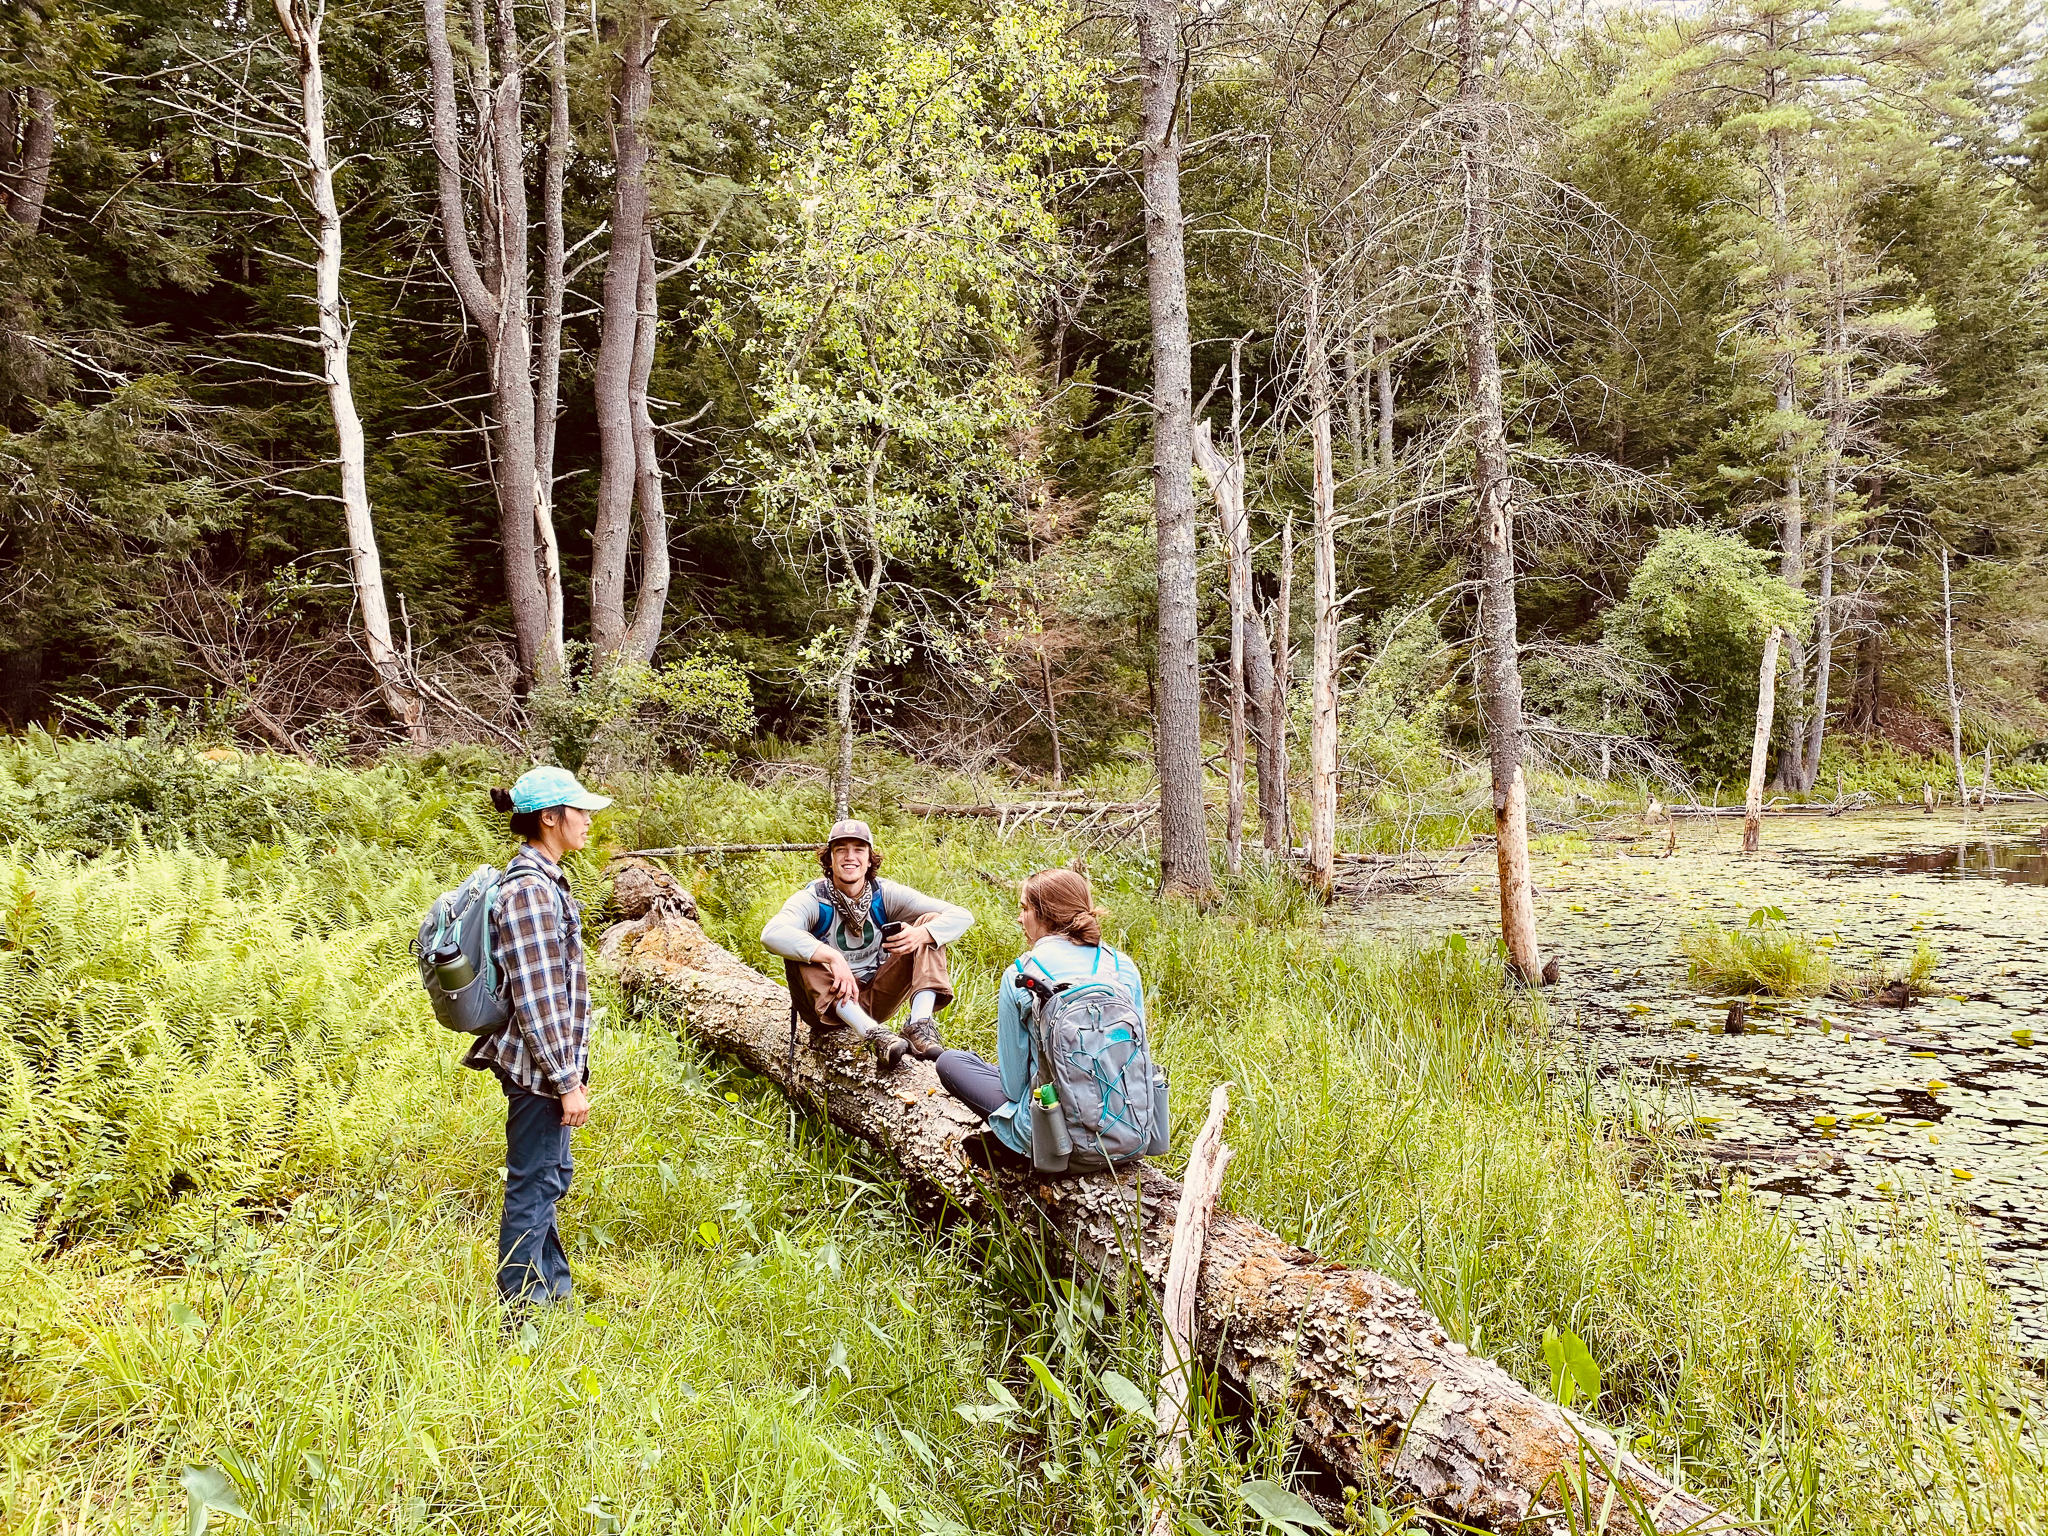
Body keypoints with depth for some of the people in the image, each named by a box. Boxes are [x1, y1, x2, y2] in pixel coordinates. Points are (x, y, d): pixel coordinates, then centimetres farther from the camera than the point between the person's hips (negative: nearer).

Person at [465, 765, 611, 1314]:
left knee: (551, 1176, 21)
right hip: (538, 1065, -10)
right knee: (533, 1186, 2)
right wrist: (567, 1080, -20)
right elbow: (536, 999, -23)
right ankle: (522, 1312, 15)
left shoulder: (542, 879, 11)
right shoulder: (529, 889, -21)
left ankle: (555, 1291, 35)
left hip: (552, 1060, 10)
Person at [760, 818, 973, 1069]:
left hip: (877, 1000, 3)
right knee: (799, 951, -32)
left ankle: (920, 1025, -29)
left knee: (930, 922, -10)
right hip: (828, 1007, -3)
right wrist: (832, 957, -46)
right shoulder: (812, 899, -14)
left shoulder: (884, 894, -6)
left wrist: (920, 934, -32)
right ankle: (874, 1034, -40)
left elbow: (962, 916, -11)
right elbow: (771, 934, -37)